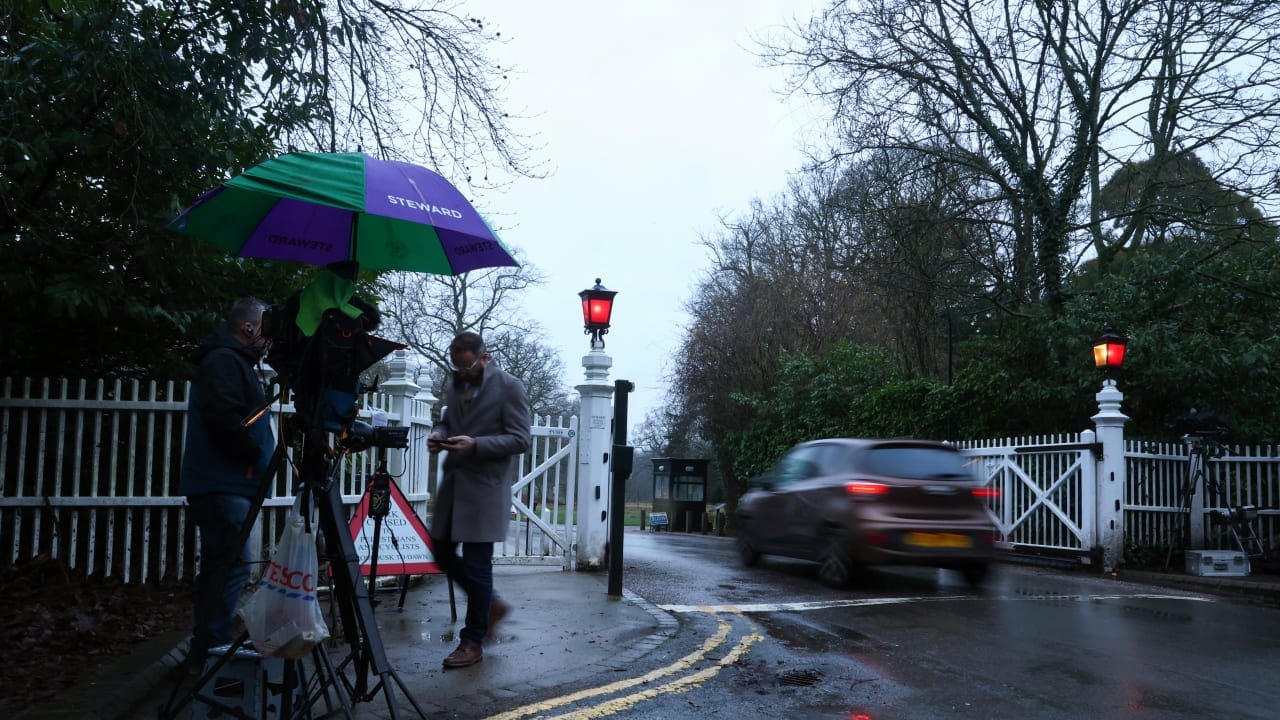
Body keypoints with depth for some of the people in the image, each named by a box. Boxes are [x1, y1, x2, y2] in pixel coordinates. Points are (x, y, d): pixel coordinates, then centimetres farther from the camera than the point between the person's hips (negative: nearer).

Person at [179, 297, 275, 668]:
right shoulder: (224, 361, -10)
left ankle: (206, 651, 21)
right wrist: (257, 456, -11)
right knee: (233, 564, -13)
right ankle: (213, 650, -11)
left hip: (223, 486, 11)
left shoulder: (231, 361, 23)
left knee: (220, 566, 14)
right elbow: (226, 421, -23)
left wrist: (259, 457, 14)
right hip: (224, 485, -11)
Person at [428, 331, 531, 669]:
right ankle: (490, 605, 31)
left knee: (476, 565, -4)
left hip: (485, 488, -7)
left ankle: (473, 643, 10)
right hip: (454, 482, 8)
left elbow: (520, 440, -12)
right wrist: (439, 435, 0)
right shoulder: (456, 385, 13)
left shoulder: (509, 387, -8)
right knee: (443, 553, 10)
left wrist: (475, 445, -22)